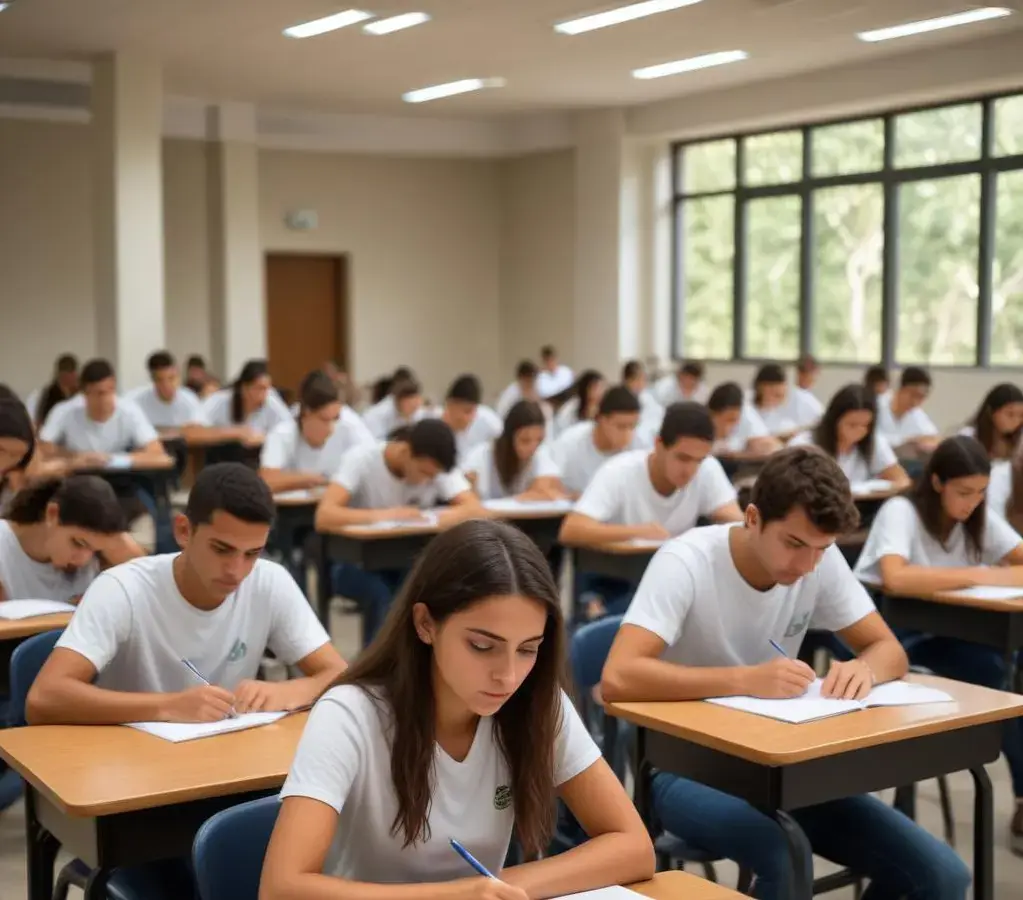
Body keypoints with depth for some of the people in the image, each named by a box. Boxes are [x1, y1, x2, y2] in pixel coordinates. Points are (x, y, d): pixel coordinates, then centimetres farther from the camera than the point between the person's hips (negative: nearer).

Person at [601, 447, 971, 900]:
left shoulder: (820, 560, -5)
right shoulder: (686, 562, -21)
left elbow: (889, 650, 1)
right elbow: (617, 679, -32)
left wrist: (863, 668, -24)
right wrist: (747, 680, -40)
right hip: (686, 766, -5)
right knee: (787, 862, -35)